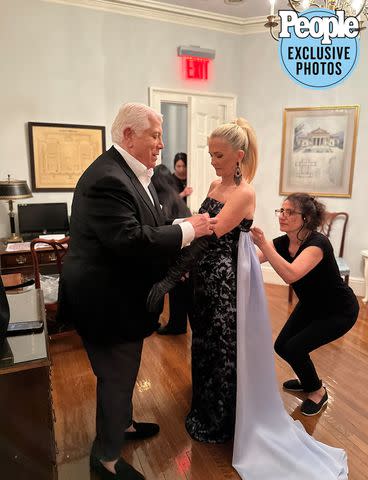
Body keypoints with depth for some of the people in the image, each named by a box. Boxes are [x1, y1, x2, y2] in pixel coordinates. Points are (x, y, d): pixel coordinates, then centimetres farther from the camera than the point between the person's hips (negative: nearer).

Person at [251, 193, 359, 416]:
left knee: (294, 347, -17)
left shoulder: (318, 243, -33)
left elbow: (290, 275, -50)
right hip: (310, 305, 7)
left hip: (338, 311, -7)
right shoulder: (283, 242, -12)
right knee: (281, 346, 1)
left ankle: (318, 391, 12)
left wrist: (263, 244, -54)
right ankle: (308, 379, 31)